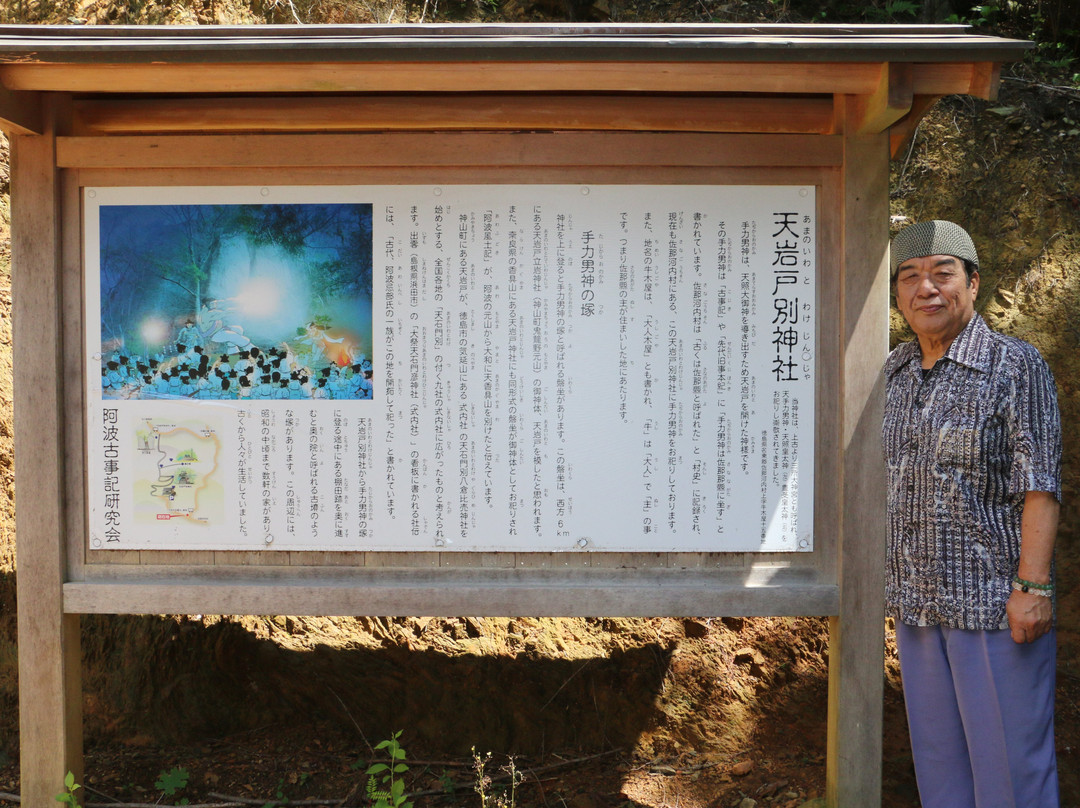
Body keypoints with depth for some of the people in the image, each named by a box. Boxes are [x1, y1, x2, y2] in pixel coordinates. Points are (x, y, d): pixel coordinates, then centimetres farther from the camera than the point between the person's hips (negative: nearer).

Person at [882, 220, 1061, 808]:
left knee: (1009, 758, 4)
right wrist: (876, 573, 13)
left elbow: (1039, 483, -12)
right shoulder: (891, 375, 9)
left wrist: (1033, 586, -18)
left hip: (994, 599, -5)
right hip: (915, 602, 6)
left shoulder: (1016, 365, -7)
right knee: (937, 750, 16)